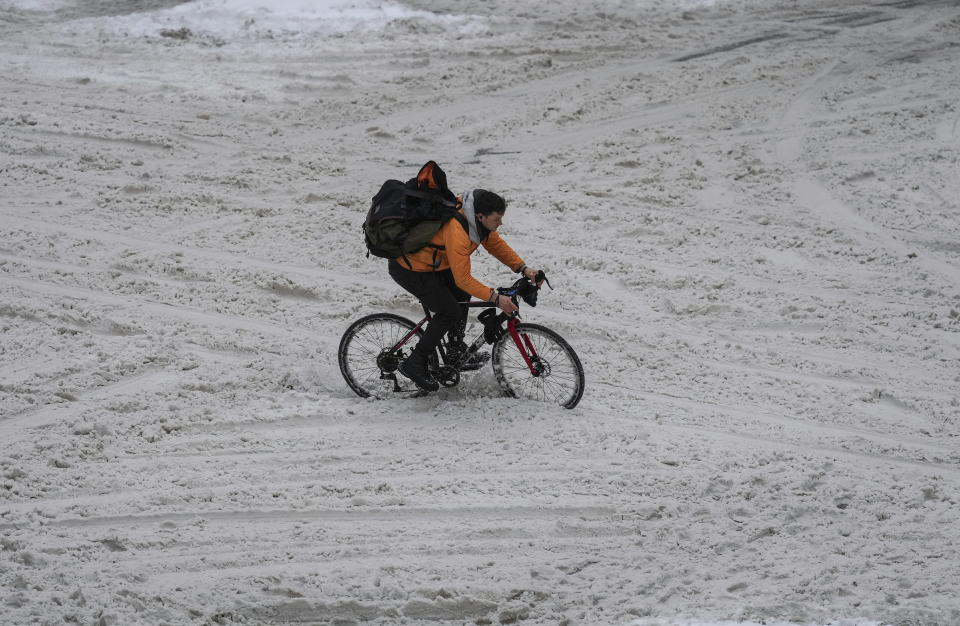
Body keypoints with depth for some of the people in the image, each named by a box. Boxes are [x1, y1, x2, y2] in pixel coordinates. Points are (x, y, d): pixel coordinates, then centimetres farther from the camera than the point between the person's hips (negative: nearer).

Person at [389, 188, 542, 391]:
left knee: (462, 294, 12)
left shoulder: (478, 220, -8)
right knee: (450, 312, -7)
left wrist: (523, 269, -5)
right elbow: (462, 278, -30)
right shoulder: (457, 231, -35)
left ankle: (457, 352, 22)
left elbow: (496, 244, 6)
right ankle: (415, 364, 1)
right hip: (409, 269, -9)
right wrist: (495, 298, -30)